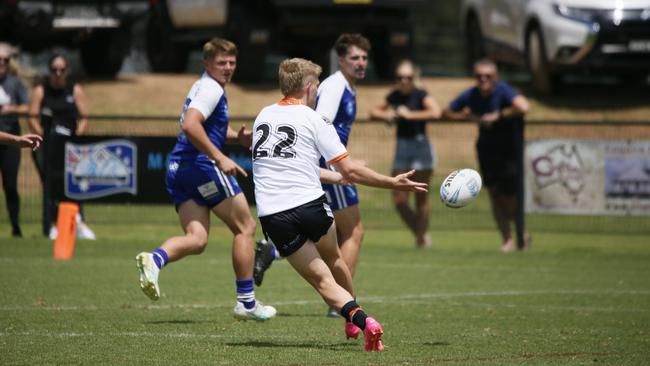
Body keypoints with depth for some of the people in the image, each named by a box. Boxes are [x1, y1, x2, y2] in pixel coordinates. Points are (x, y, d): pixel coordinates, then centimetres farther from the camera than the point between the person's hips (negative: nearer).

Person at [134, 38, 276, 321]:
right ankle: (246, 302, 8)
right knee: (245, 227, 5)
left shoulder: (202, 87, 22)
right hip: (201, 167, -9)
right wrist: (220, 158, -27)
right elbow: (190, 126, -25)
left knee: (196, 239, -2)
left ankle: (154, 260, -31)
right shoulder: (211, 89, -10)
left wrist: (237, 137, 18)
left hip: (178, 170, 9)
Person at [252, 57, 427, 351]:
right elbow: (350, 170, -6)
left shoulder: (263, 117, 15)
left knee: (322, 280, 4)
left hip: (271, 214, 3)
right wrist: (394, 183, 4)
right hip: (310, 205, -2)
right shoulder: (314, 120, -2)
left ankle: (358, 318, -19)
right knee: (333, 259, 28)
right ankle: (355, 321, 40)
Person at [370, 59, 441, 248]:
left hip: (420, 146, -6)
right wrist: (385, 115, -2)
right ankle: (421, 234, 20)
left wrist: (410, 114, -23)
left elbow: (436, 112, -29)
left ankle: (421, 238, 11)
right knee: (399, 200, 2)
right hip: (401, 148, 6)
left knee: (421, 198, -1)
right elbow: (374, 111, 20)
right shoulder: (394, 96, 6)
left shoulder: (420, 95, -11)